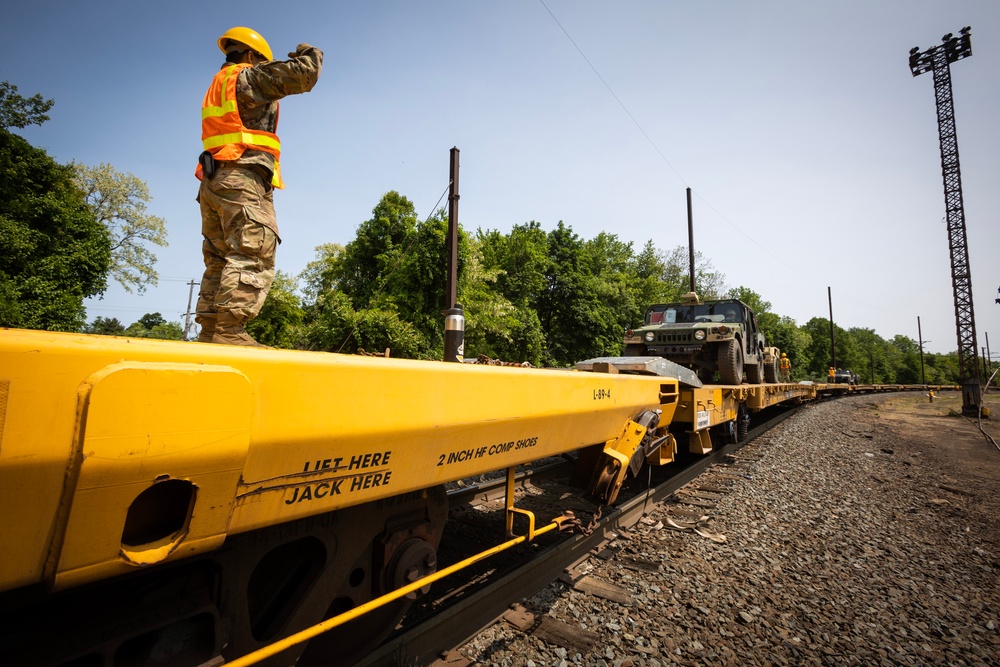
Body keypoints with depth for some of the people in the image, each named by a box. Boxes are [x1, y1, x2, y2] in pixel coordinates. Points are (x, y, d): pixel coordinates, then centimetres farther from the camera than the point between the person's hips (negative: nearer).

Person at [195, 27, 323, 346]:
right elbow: (303, 75, -2)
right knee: (252, 257, -18)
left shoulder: (216, 86, 30)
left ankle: (209, 332, 4)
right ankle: (229, 333, -27)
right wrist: (309, 53, 18)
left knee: (219, 260, 7)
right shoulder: (248, 76, 4)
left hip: (213, 181, 9)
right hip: (243, 179, -9)